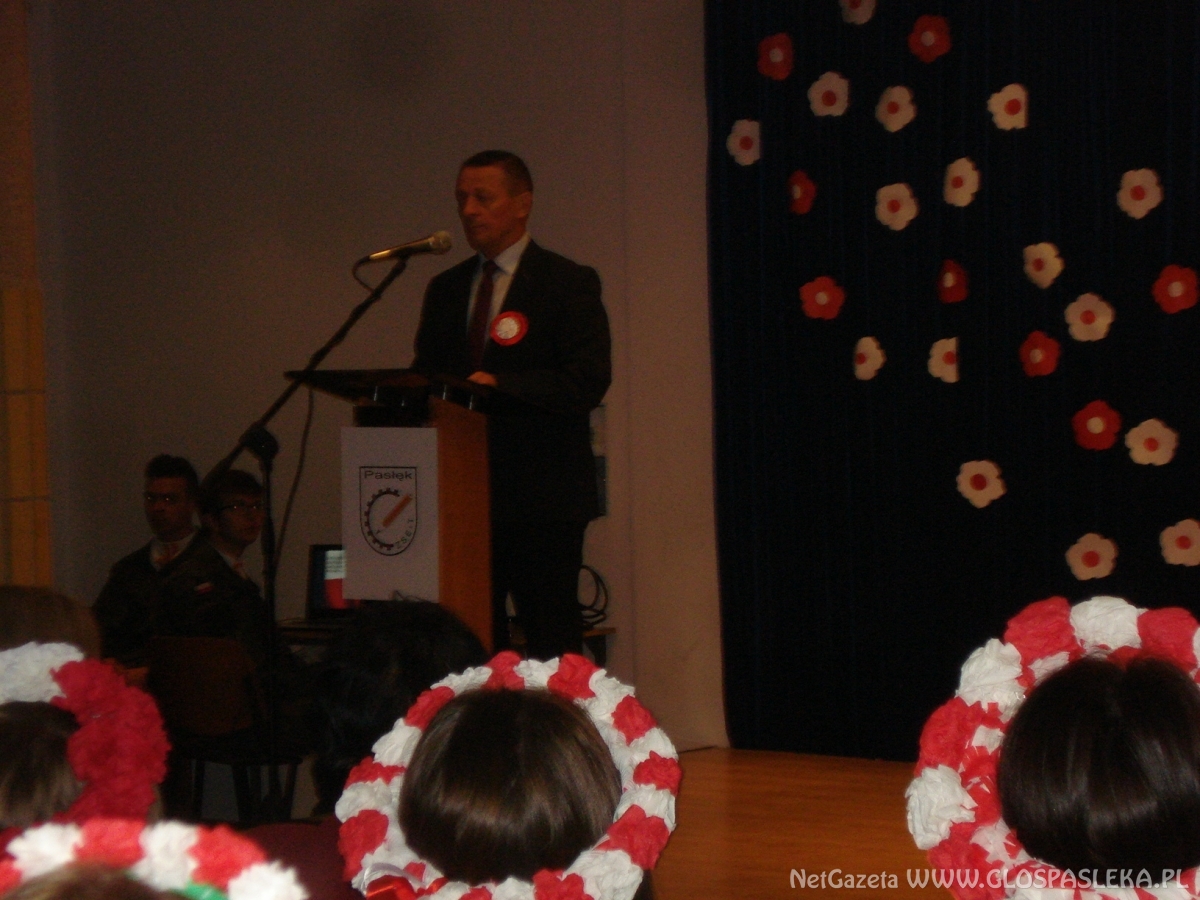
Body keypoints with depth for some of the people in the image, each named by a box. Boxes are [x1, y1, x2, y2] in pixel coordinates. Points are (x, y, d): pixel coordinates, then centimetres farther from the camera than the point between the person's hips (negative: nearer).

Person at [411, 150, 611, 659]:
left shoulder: (569, 283, 0)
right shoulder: (446, 289, 18)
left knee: (552, 647, -5)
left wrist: (500, 385, -22)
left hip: (542, 491, -5)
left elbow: (589, 382, -11)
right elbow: (425, 377, 19)